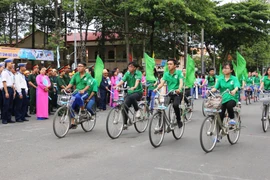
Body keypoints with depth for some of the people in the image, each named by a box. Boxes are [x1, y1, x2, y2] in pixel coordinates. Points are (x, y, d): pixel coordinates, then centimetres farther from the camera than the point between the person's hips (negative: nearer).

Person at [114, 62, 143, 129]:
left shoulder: (138, 73, -7)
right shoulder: (127, 73, 3)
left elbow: (137, 80, -26)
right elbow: (122, 80, -12)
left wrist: (134, 87, -46)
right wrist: (116, 86, -32)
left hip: (138, 92, -4)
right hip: (129, 92, 4)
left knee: (131, 97, -37)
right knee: (124, 107, -10)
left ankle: (137, 110, -13)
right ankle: (125, 124, 1)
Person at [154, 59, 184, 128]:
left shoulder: (179, 72, -5)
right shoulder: (166, 74, 5)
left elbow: (181, 82, -18)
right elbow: (162, 83, -6)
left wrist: (179, 89, -40)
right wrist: (157, 88, -27)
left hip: (177, 93, -4)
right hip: (169, 94, 4)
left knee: (175, 105, -32)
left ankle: (179, 121, -8)